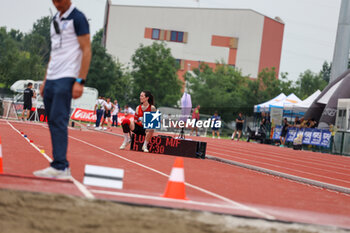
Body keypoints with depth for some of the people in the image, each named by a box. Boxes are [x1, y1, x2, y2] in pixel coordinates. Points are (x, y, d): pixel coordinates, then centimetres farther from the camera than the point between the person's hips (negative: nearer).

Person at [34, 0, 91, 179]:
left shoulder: (77, 18, -6)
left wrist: (80, 81, -17)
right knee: (53, 122, 5)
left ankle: (60, 167, -16)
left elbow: (86, 51, -10)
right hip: (51, 79, 8)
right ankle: (62, 165, 8)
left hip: (66, 79, -8)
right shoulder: (55, 20, 18)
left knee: (58, 121, -14)